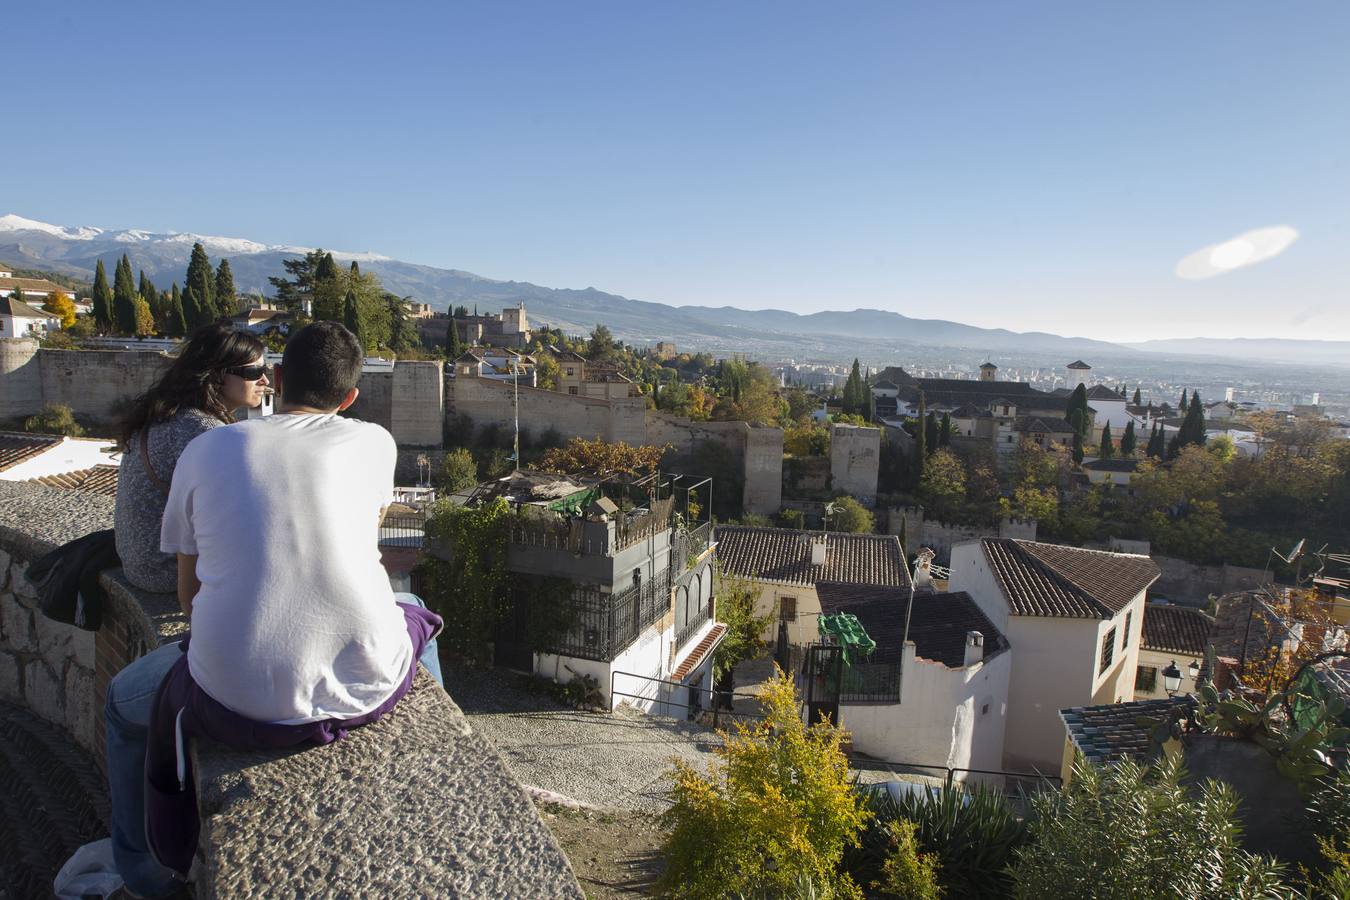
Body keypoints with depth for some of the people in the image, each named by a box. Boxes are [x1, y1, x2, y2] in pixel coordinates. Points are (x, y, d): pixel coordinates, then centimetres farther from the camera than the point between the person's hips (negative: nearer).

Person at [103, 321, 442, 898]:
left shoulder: (205, 450, 5)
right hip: (368, 690, 1)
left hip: (241, 709, 0)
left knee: (123, 702, 32)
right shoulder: (374, 442, 3)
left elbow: (189, 594, 14)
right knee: (415, 615, 35)